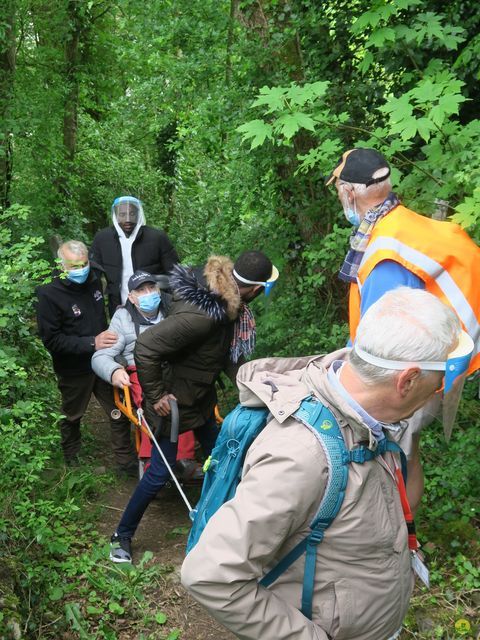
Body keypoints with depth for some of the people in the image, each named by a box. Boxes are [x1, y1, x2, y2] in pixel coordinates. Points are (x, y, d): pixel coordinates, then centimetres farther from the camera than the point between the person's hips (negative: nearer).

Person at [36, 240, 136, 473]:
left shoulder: (93, 280, -5)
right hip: (73, 370, -4)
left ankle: (126, 461, 26)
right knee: (72, 417, 18)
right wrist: (91, 342, -31)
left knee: (120, 413, 7)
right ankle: (71, 459, 44)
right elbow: (51, 339, -25)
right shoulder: (49, 294, -22)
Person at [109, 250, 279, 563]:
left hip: (202, 396, 9)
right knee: (160, 473, 4)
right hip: (172, 400, -9)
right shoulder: (202, 314, -37)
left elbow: (229, 357, 4)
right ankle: (123, 535, 26)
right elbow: (145, 347, -36)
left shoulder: (227, 304, -8)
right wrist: (155, 397, -25)